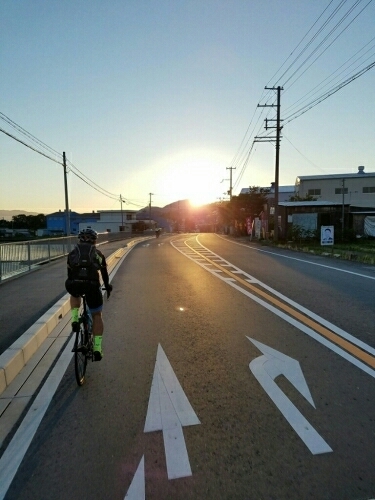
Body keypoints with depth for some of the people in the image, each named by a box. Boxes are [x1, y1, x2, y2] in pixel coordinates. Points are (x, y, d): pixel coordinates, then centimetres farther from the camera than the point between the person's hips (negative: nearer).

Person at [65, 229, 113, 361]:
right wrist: (107, 287, 51)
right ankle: (97, 348, 15)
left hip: (74, 284, 1)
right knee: (97, 316, 18)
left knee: (75, 295, 40)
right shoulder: (98, 254, 24)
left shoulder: (72, 253, 27)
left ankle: (74, 319, 20)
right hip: (92, 285, -1)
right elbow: (104, 273, 34)